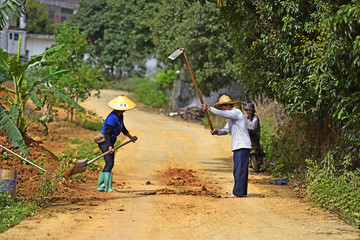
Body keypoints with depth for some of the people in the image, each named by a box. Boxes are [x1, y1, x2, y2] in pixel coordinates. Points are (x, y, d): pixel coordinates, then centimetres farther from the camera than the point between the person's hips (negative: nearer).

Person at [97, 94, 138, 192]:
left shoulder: (120, 116, 7)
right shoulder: (112, 118, -24)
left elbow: (123, 128, 26)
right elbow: (107, 133, -27)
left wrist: (131, 137, 37)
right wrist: (109, 146, -35)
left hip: (110, 141, 10)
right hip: (105, 142, -10)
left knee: (110, 164, 13)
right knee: (109, 163, -15)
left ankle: (101, 186, 20)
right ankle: (108, 188, -16)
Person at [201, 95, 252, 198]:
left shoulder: (237, 113, -11)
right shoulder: (231, 116, 20)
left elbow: (222, 114, -23)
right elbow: (226, 130, 22)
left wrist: (209, 108, -17)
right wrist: (217, 131, 2)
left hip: (242, 146, -10)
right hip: (237, 147, 10)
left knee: (240, 170, -11)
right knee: (238, 170, 10)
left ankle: (238, 192, -12)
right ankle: (242, 192, 13)